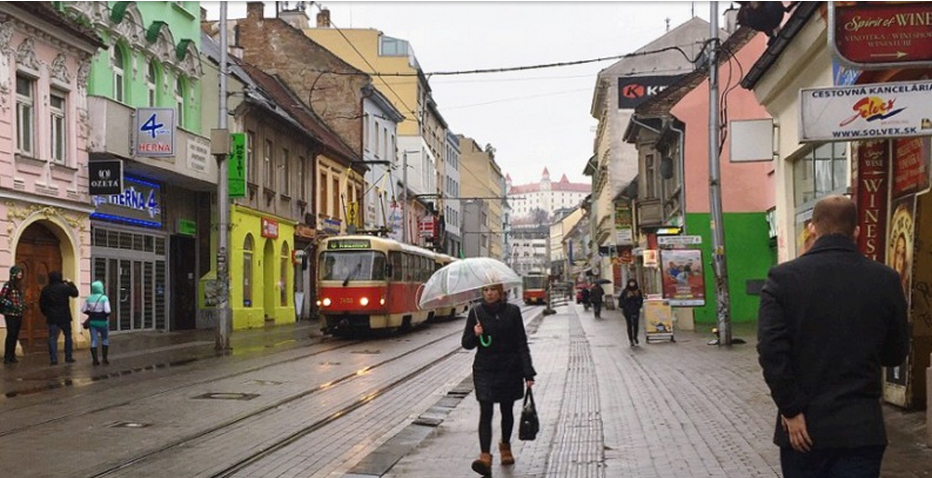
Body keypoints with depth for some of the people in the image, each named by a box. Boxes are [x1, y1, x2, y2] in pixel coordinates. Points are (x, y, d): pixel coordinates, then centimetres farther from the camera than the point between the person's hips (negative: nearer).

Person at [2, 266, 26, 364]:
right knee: (11, 334, -8)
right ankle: (7, 357, -3)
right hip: (10, 314, -6)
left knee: (16, 335, 7)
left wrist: (23, 306, 5)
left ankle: (12, 356, 14)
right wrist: (11, 305, -17)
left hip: (19, 314, 6)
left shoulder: (20, 285, 12)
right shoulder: (8, 285, -9)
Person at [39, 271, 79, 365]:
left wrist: (46, 313, 15)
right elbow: (75, 293, 6)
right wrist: (71, 283, 18)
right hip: (64, 317, -1)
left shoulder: (45, 289, -1)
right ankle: (68, 357, 13)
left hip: (52, 317, 1)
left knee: (52, 337, 3)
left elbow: (41, 303, 4)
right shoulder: (65, 287, -9)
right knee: (68, 336, 12)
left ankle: (54, 358, -4)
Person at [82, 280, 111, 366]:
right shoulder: (104, 298, -14)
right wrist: (105, 315, 1)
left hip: (92, 321, 3)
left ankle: (95, 360, 4)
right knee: (105, 340, 14)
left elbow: (84, 310, 3)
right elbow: (107, 311, -20)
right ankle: (105, 358, 15)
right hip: (102, 322, -3)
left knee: (93, 340, 7)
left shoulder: (88, 298, -1)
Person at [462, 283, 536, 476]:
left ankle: (505, 446, 37)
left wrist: (528, 373, -7)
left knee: (507, 410, 15)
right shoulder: (476, 312, -1)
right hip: (484, 370, -1)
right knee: (485, 411, -12)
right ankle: (485, 456, -20)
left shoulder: (512, 311, -3)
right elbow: (466, 344, 6)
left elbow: (522, 344, -2)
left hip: (509, 369, 1)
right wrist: (475, 335, -17)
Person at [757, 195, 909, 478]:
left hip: (803, 426, 0)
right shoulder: (886, 280, -2)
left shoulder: (783, 278, -7)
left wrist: (791, 410, -9)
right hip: (861, 427, 0)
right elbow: (895, 355, 8)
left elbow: (771, 349, -15)